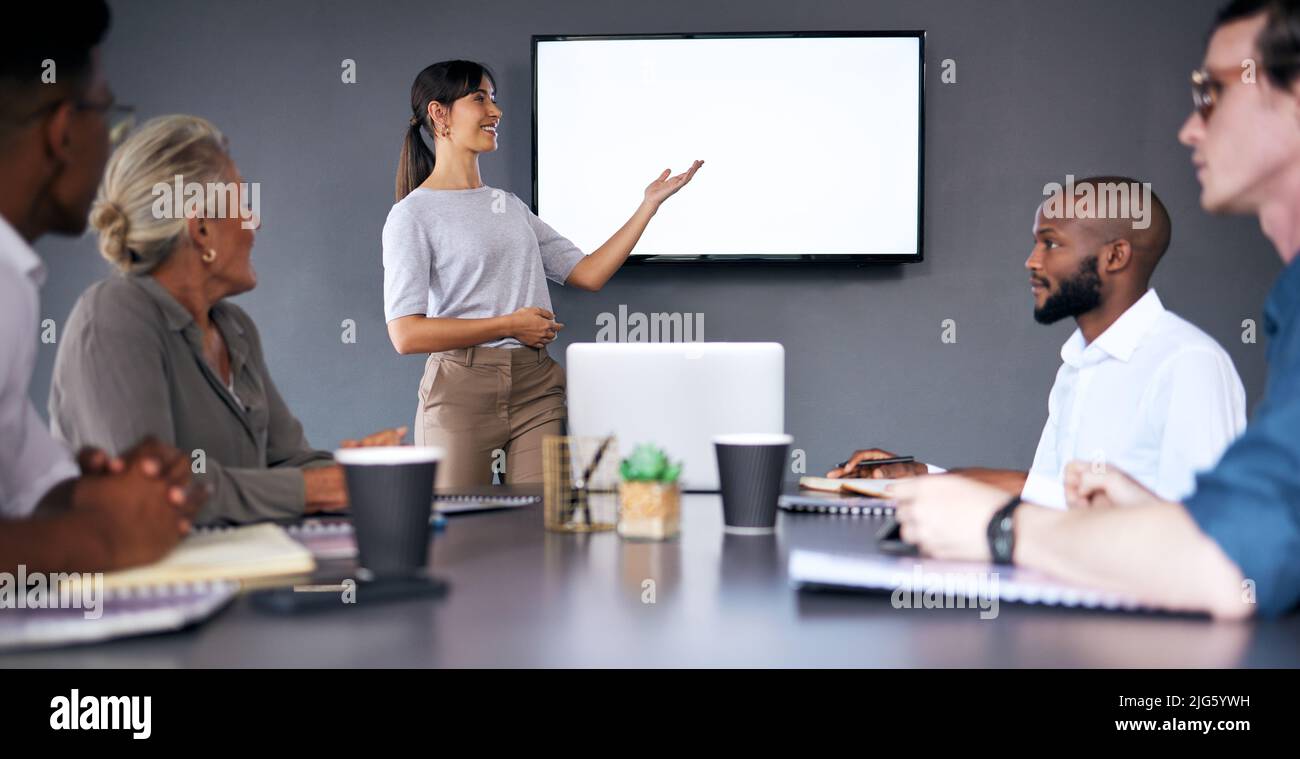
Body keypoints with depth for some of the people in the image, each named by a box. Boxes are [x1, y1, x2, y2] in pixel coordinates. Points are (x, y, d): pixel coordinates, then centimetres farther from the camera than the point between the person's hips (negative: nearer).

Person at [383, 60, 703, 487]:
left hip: (537, 387, 5)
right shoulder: (412, 216, -3)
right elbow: (406, 334, -13)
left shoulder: (509, 206, 18)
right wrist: (510, 325, -10)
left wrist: (650, 204, 10)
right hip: (462, 387, -5)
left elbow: (588, 273, 14)